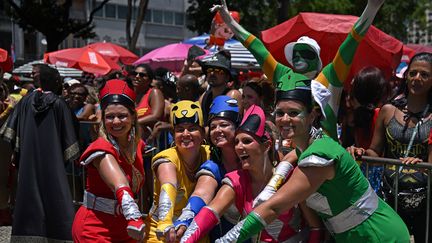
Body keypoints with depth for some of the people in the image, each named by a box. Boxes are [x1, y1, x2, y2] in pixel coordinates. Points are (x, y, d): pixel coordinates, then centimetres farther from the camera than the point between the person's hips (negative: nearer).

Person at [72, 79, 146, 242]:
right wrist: (134, 218, -50)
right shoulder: (102, 150, -20)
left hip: (124, 229, 6)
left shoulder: (138, 146, 1)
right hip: (94, 230, -6)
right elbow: (120, 187, -37)